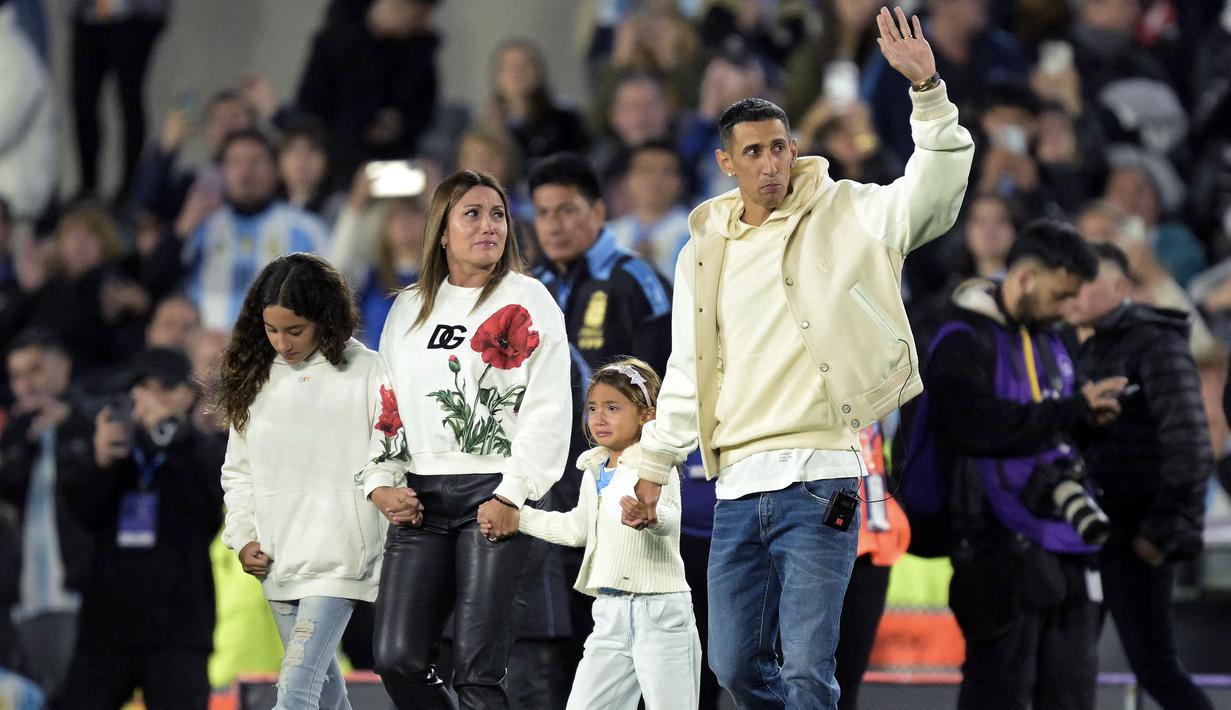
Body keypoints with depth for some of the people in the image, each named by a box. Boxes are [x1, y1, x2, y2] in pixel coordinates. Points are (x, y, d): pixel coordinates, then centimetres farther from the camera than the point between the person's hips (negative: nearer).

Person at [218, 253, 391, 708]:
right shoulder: (255, 377, 10)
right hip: (276, 560, 6)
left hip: (338, 559, -6)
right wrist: (243, 537, 5)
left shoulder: (365, 372, -6)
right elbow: (238, 469, 16)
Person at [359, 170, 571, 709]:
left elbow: (548, 409, -5)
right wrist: (381, 483, 3)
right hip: (420, 498, 5)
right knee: (397, 660, -6)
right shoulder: (409, 309, 17)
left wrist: (512, 494, -13)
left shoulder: (528, 301, 3)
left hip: (495, 496, -5)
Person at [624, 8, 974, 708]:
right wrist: (656, 464, 19)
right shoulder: (705, 252, 15)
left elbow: (935, 186, -13)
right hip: (736, 486, 5)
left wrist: (928, 90, -25)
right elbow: (686, 373, 22)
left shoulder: (843, 217, 2)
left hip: (816, 477, -5)